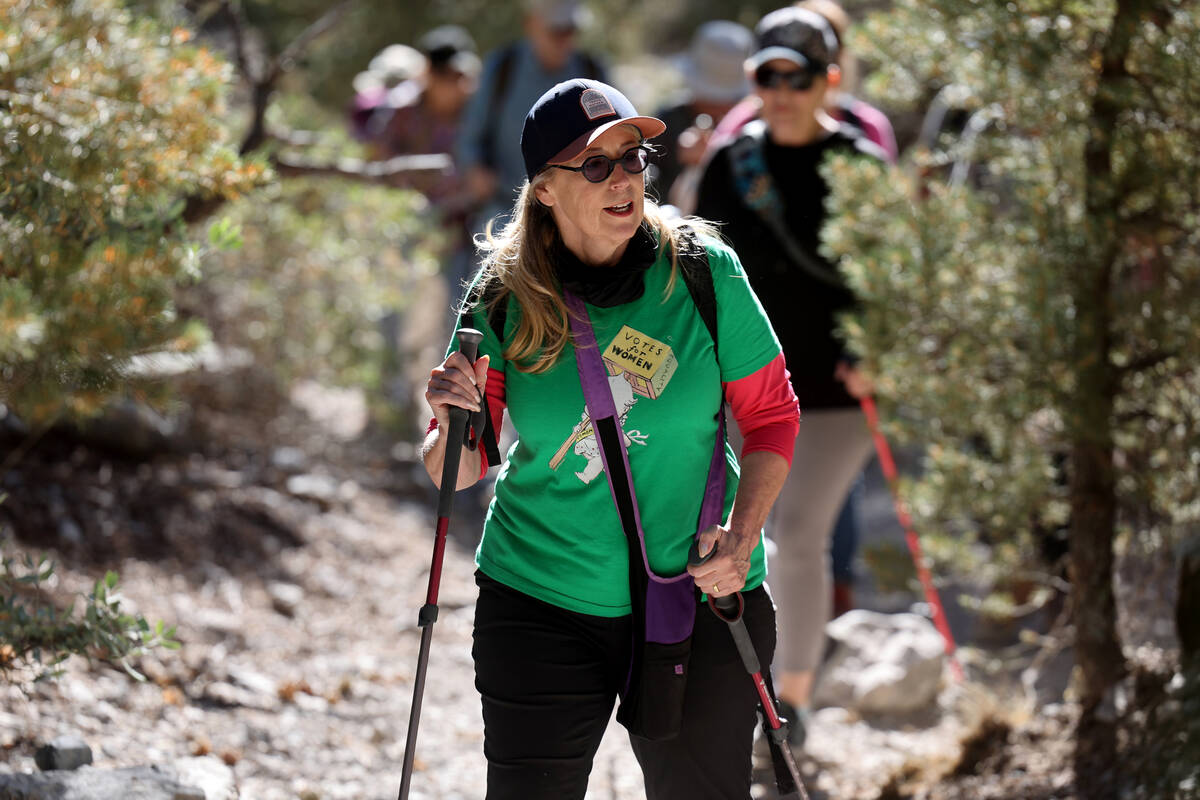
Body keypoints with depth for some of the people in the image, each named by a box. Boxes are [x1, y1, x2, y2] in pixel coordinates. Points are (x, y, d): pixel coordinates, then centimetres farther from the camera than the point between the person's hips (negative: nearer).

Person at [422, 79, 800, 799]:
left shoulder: (703, 272, -8)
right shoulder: (505, 300, -6)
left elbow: (771, 415, 1)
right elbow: (458, 473, 2)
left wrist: (742, 535, -12)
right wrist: (455, 426, -21)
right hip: (541, 600, 0)